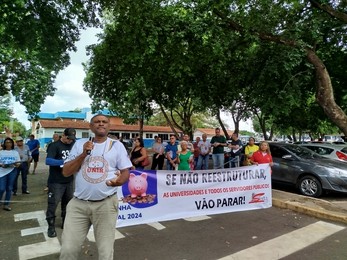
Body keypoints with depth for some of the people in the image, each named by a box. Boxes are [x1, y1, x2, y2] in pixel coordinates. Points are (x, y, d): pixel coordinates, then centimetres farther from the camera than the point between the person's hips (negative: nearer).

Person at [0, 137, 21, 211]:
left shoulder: (15, 152, 7)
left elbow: (19, 162, 6)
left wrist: (17, 164, -15)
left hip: (12, 171, 1)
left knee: (9, 188, 6)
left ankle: (6, 204, 16)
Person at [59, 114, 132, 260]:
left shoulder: (117, 145, 1)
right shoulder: (80, 144, 6)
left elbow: (126, 172, 0)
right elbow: (66, 172, 2)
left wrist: (120, 180, -23)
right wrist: (83, 154, -12)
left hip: (106, 204, -1)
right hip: (78, 203, 2)